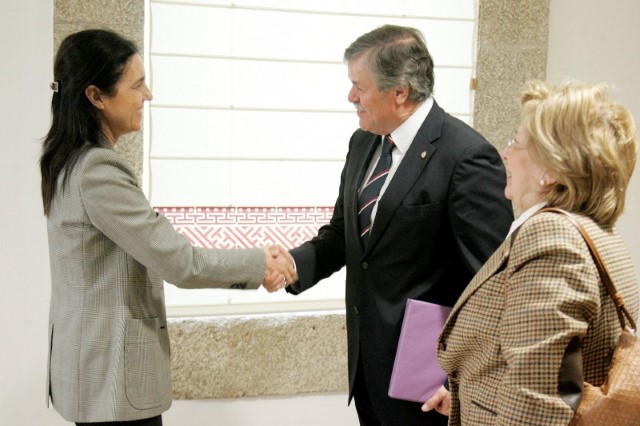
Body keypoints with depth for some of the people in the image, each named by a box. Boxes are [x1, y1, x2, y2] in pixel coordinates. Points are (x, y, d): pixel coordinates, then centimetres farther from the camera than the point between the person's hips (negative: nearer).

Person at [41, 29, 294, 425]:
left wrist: (249, 269, 2)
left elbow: (156, 251, 8)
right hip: (113, 375, -9)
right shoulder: (97, 171, -22)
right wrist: (259, 263, -7)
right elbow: (177, 261, -21)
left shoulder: (71, 162, 9)